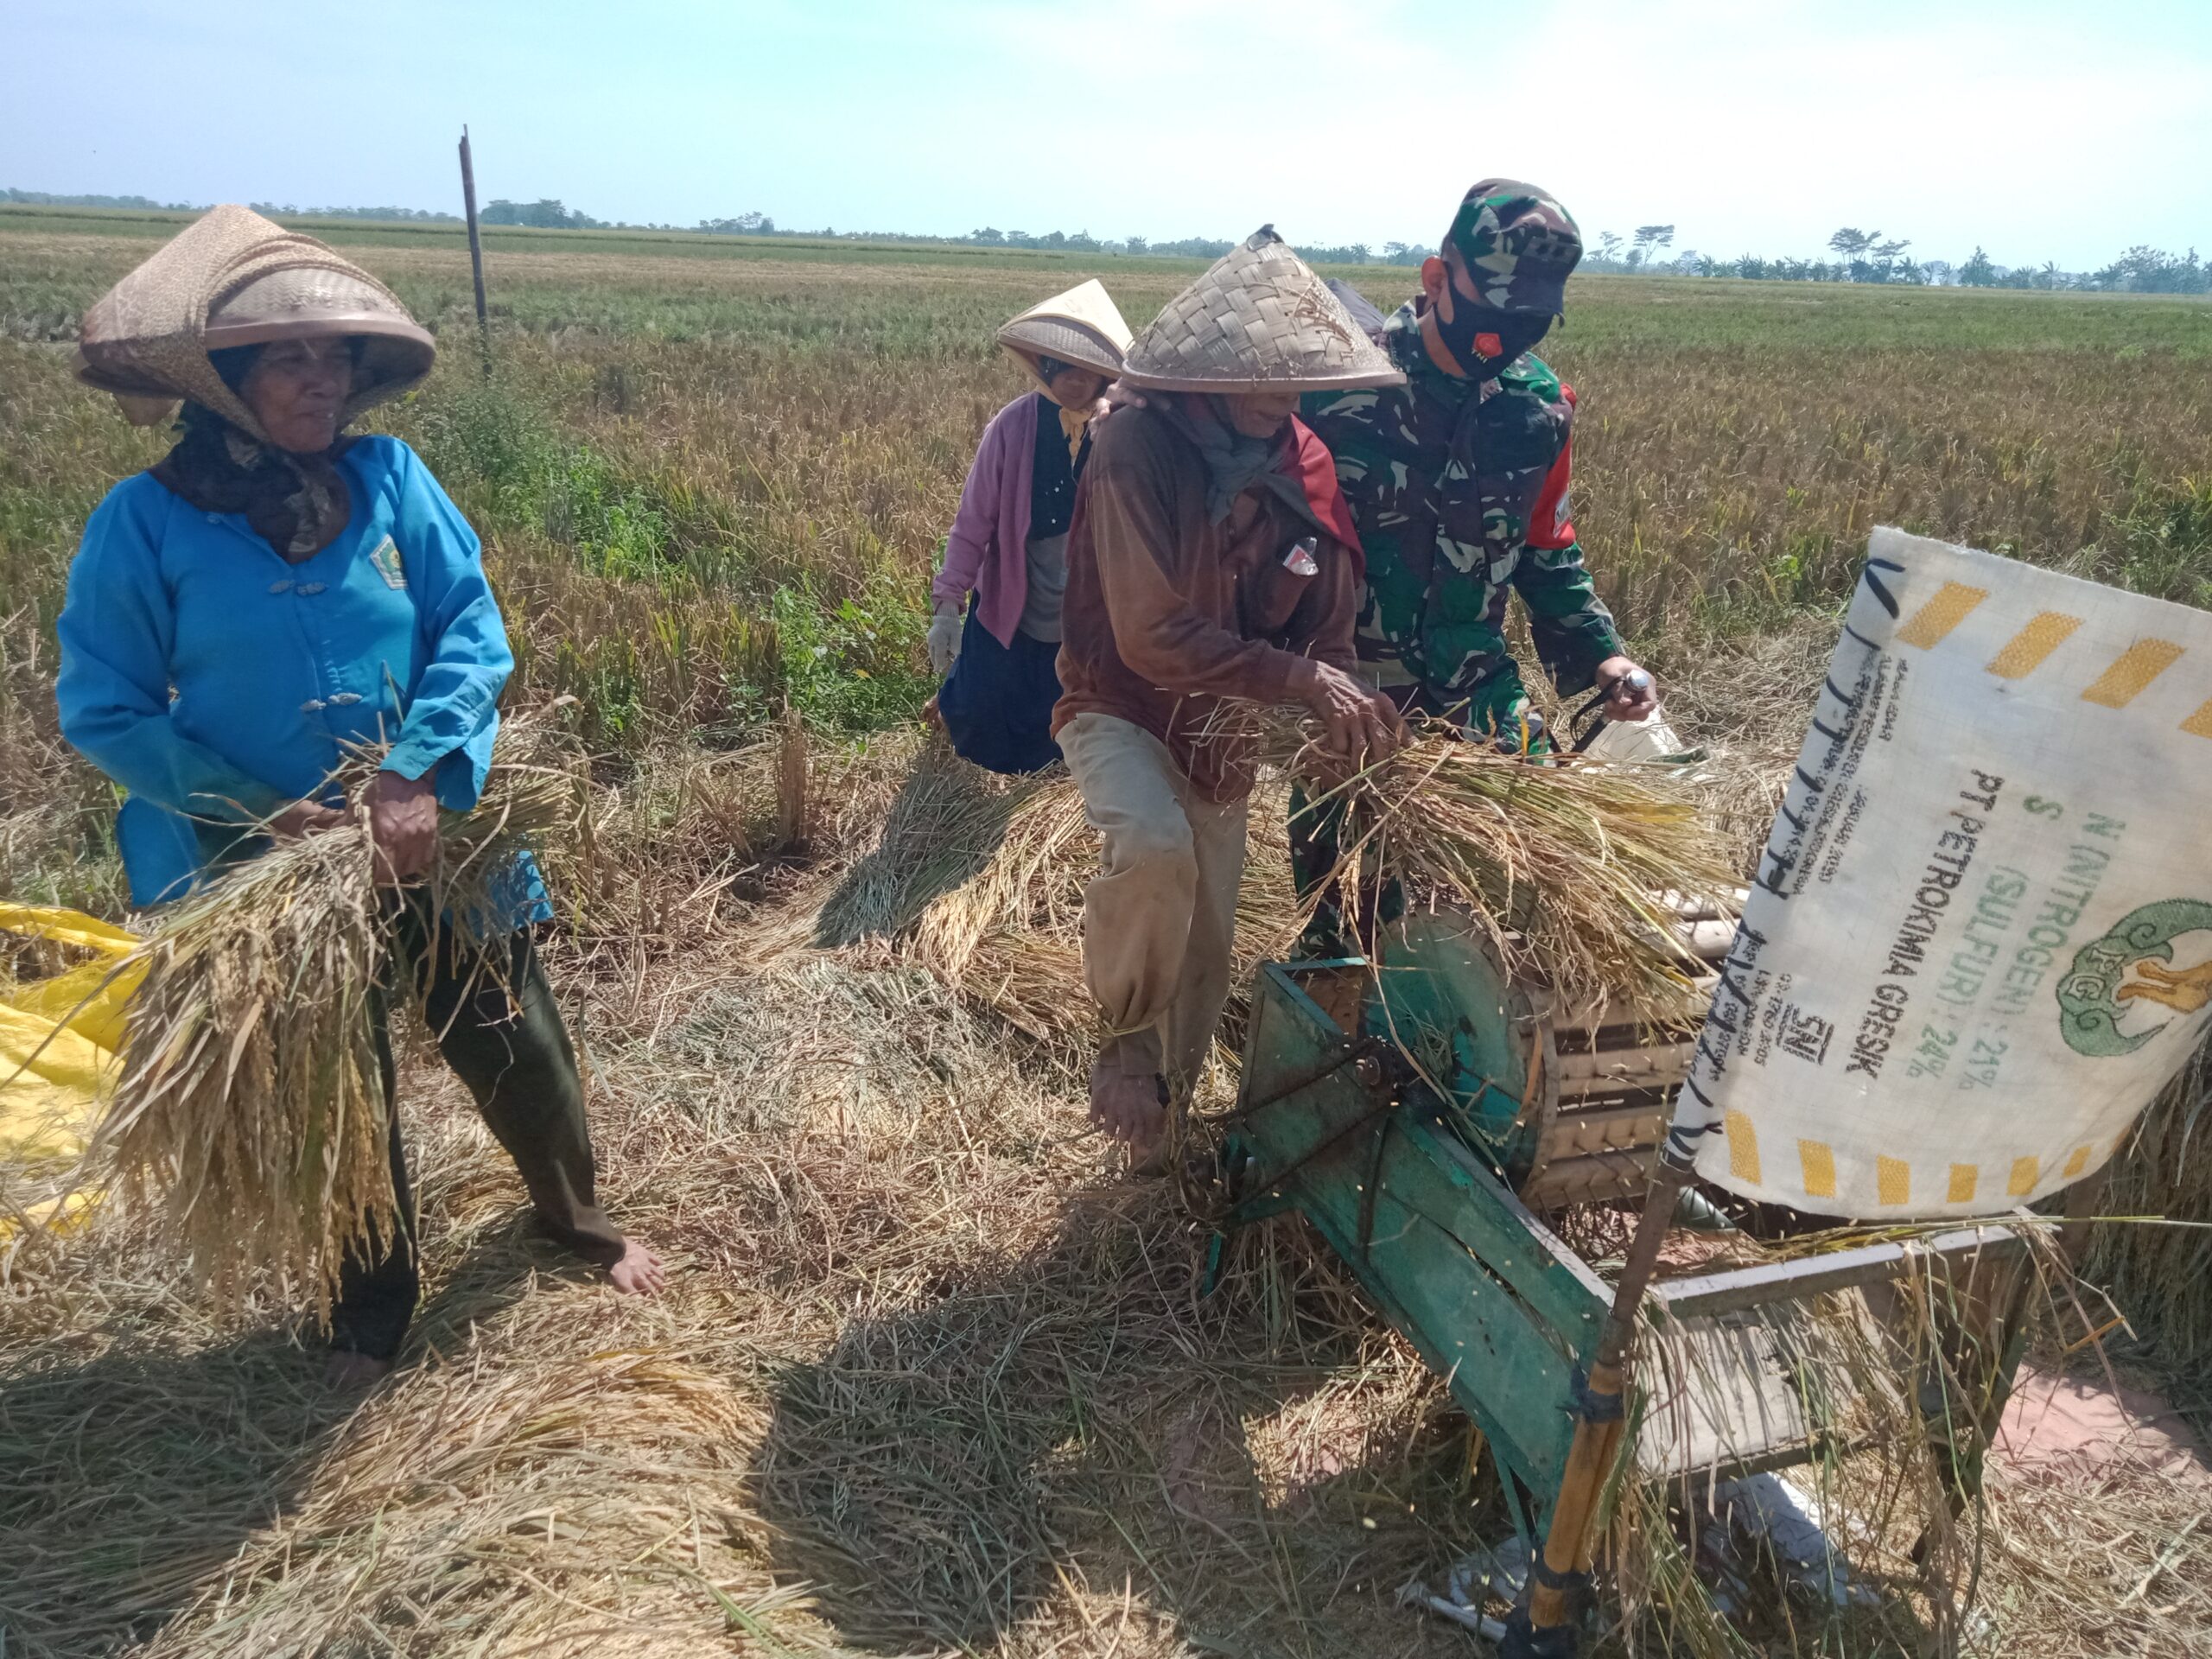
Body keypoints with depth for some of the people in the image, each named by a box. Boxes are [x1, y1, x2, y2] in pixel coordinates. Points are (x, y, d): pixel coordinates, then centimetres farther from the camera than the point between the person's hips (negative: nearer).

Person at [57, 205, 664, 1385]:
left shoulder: (392, 480, -6)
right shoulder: (145, 521, -11)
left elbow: (474, 629, -11)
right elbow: (101, 710, -8)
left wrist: (417, 774, -24)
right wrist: (255, 810, -17)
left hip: (434, 841, 1)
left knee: (516, 1049, 14)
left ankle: (577, 1217, 45)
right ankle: (373, 1310, 42)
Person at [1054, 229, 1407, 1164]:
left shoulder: (1302, 468, -7)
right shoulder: (1138, 451, -23)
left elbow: (1325, 621, 0)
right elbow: (1153, 636, -29)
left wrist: (1349, 703, -21)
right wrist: (1302, 681, -32)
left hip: (1221, 730, 6)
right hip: (1120, 707, -5)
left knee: (1204, 954, 12)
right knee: (1153, 845, -38)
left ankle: (1153, 1127, 37)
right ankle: (1126, 1036, -8)